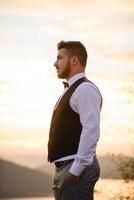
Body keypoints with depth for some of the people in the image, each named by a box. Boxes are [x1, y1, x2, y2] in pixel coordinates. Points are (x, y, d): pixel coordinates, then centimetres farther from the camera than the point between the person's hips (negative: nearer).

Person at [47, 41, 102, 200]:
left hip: (77, 169, -10)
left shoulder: (85, 89, -11)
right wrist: (62, 172, 17)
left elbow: (91, 131, -21)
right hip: (62, 169, 10)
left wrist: (76, 170, -23)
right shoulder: (70, 91, 19)